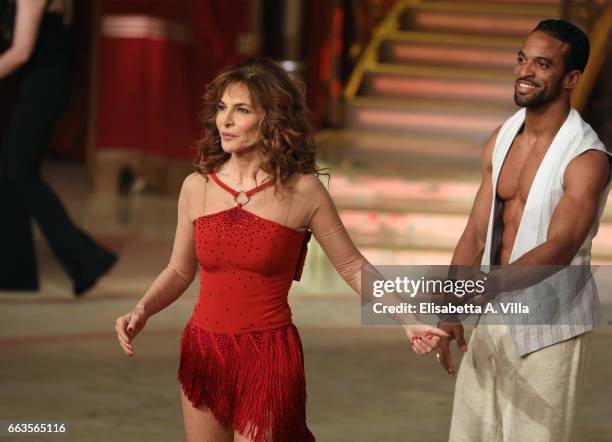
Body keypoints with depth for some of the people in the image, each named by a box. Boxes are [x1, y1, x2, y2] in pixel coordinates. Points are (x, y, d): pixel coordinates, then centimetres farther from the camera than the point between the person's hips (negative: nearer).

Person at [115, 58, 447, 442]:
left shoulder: (302, 191, -8)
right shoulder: (197, 187, 1)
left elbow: (353, 267, -1)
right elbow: (180, 271, 11)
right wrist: (142, 311, -7)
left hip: (268, 356, -4)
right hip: (203, 353, 4)